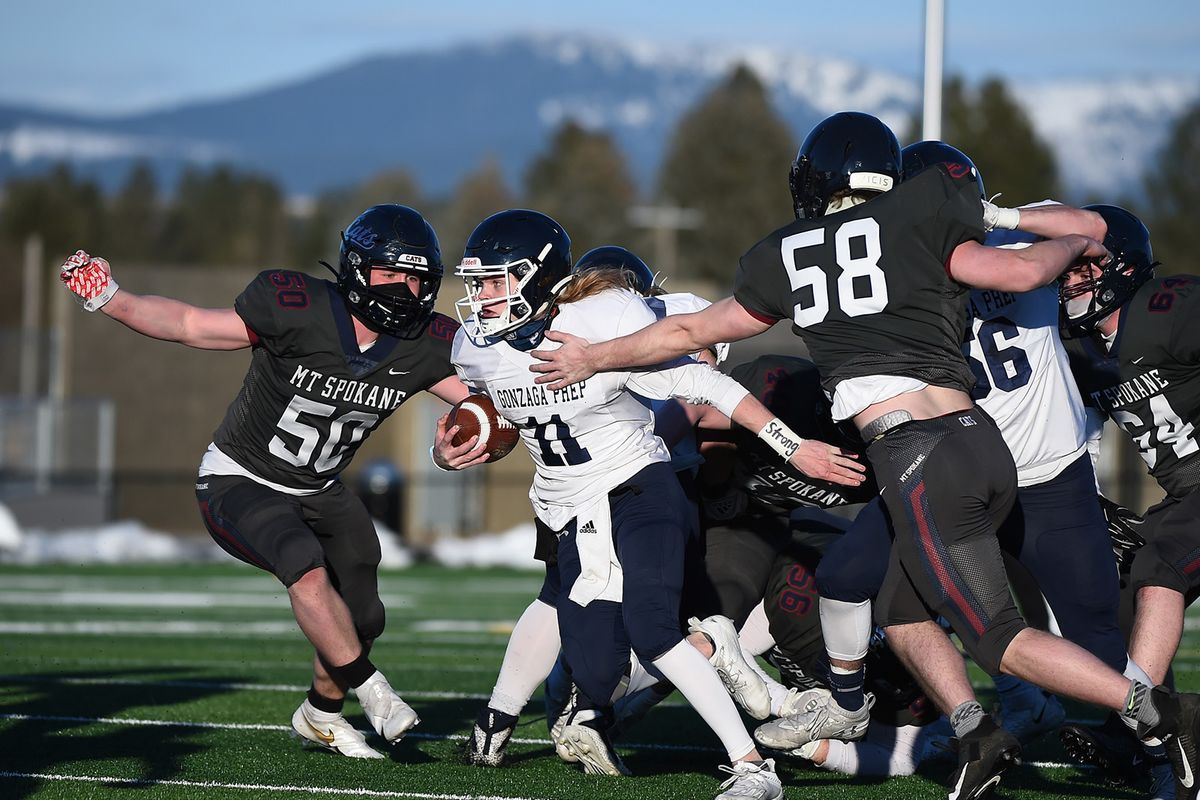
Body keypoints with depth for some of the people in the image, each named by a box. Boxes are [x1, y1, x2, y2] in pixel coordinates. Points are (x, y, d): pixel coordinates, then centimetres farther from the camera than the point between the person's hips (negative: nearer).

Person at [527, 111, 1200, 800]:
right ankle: (976, 732, 4)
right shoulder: (914, 223, 11)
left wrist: (594, 358, 41)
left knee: (1000, 637, -1)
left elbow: (692, 330, 25)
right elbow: (1023, 273, 3)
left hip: (919, 459, -4)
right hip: (982, 437, 4)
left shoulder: (785, 257, 13)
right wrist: (1075, 245, 26)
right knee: (901, 608, 21)